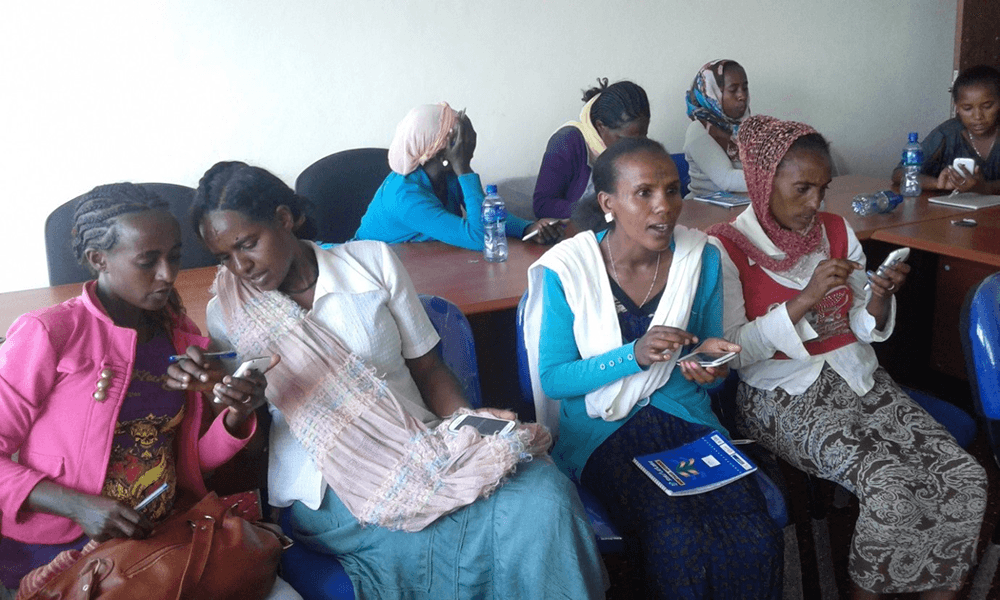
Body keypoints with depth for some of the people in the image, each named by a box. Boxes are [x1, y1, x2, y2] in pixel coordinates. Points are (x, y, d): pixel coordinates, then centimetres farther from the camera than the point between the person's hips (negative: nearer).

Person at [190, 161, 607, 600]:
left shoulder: (371, 261, 6)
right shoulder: (227, 315, 6)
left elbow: (426, 367, 11)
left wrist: (467, 419, -7)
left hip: (422, 446, 3)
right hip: (329, 492, -2)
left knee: (544, 492, -26)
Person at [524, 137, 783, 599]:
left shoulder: (701, 258, 1)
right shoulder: (566, 270, -10)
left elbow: (710, 347, 13)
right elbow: (553, 379, -7)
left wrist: (711, 362, -13)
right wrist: (634, 356, -22)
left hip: (685, 418, 4)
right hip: (600, 430, -3)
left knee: (756, 539, -21)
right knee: (680, 540, -28)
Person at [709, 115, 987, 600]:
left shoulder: (836, 232, 9)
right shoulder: (728, 247, -8)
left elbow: (864, 330, 14)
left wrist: (880, 298, -9)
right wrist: (806, 298, -22)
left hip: (855, 377, 6)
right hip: (782, 395, -6)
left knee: (966, 479, -15)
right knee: (892, 490, -27)